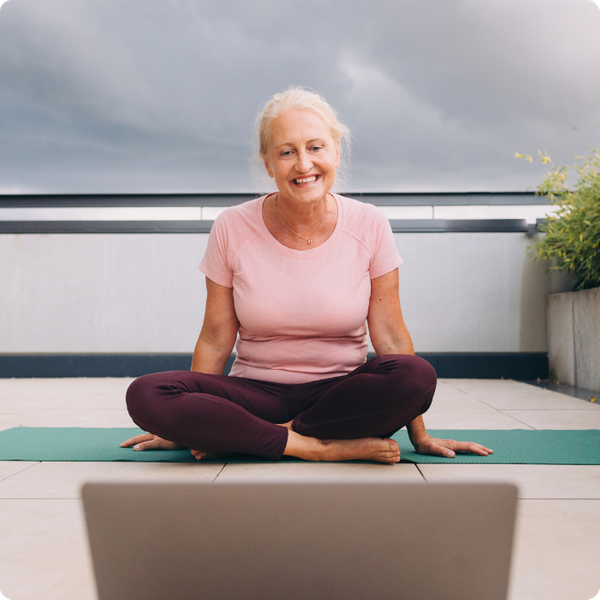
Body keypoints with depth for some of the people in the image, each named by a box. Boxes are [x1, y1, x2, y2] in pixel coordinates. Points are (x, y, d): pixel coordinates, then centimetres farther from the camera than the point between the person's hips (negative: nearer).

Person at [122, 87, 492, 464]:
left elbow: (390, 335, -2)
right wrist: (186, 428, 4)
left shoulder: (369, 226, -4)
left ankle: (241, 437, -15)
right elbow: (215, 340, 2)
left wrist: (420, 435, -2)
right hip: (257, 394, 0)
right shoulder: (232, 229, -4)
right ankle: (323, 447, -19)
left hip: (343, 394, 1)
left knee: (418, 376, -31)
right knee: (144, 395, -25)